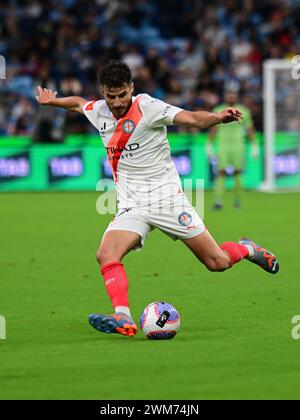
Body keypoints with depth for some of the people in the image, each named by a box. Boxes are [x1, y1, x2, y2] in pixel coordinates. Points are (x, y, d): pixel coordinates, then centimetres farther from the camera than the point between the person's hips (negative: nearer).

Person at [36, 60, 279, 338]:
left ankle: (246, 249, 30)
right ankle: (123, 319, -31)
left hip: (167, 197, -4)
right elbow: (78, 103, 31)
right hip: (132, 207, 4)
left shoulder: (147, 107, -13)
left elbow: (192, 119, -25)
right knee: (106, 255, -25)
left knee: (218, 262, -3)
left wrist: (218, 117, -42)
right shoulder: (98, 112, 4)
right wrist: (53, 101, 27)